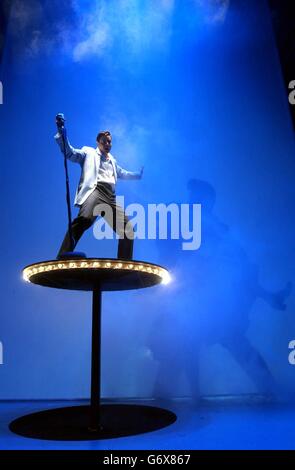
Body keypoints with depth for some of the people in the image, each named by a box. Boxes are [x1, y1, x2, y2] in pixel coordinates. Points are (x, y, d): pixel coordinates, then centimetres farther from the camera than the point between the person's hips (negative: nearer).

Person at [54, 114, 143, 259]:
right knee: (84, 220, -37)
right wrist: (61, 132, -11)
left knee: (128, 230, -1)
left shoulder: (112, 160, 37)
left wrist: (137, 175, 54)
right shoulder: (89, 152, 19)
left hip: (110, 198, 7)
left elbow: (121, 173, 56)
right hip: (95, 191, -7)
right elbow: (69, 153, 3)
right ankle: (61, 261, -45)